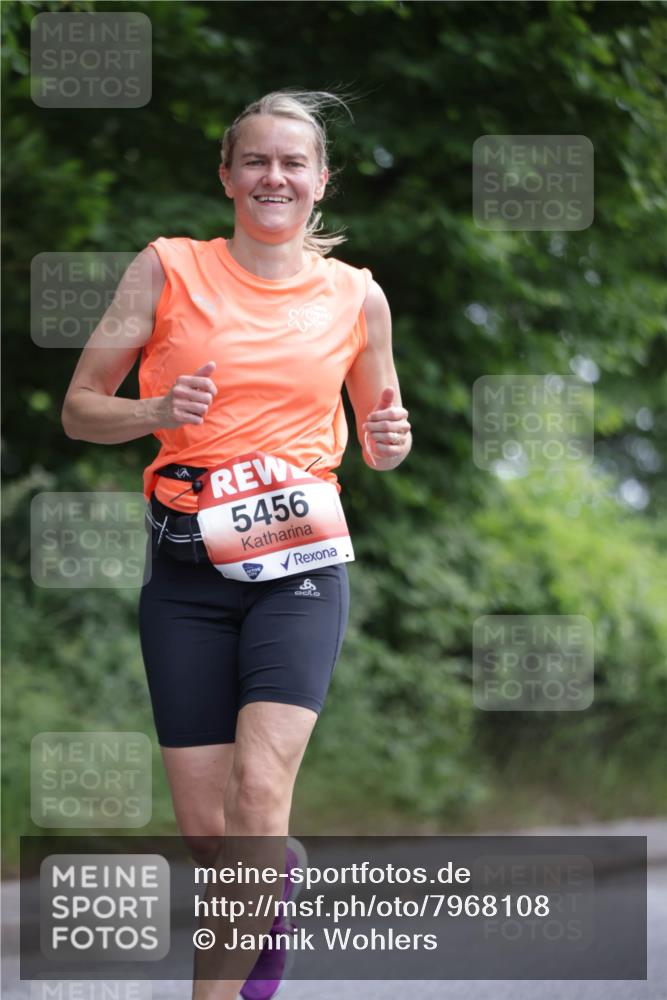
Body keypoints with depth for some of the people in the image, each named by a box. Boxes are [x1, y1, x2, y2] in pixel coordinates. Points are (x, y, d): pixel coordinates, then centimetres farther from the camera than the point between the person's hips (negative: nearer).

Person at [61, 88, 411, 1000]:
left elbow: (375, 425, 22)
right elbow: (79, 410, 5)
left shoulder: (357, 296, 7)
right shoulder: (168, 268, 3)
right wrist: (157, 412, -15)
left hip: (300, 558, 0)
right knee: (207, 832, 1)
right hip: (186, 571, 1)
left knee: (259, 791, -21)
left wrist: (389, 443, -2)